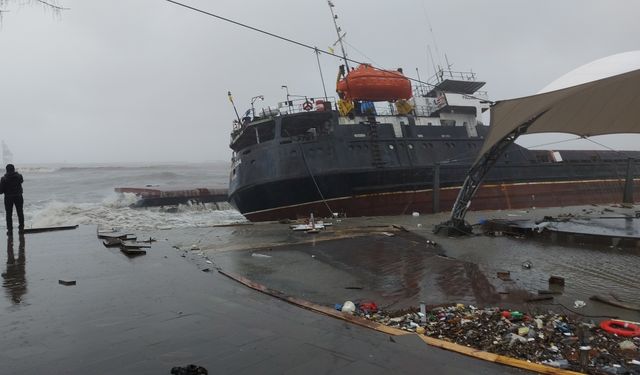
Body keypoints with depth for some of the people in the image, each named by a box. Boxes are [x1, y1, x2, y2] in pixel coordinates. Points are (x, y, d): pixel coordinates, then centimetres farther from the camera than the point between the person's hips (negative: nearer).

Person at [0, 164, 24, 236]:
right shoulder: (19, 176, -6)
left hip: (8, 198, -2)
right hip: (18, 197, 2)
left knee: (9, 214, 5)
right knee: (20, 213, 12)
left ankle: (10, 230, 3)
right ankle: (21, 229, 15)